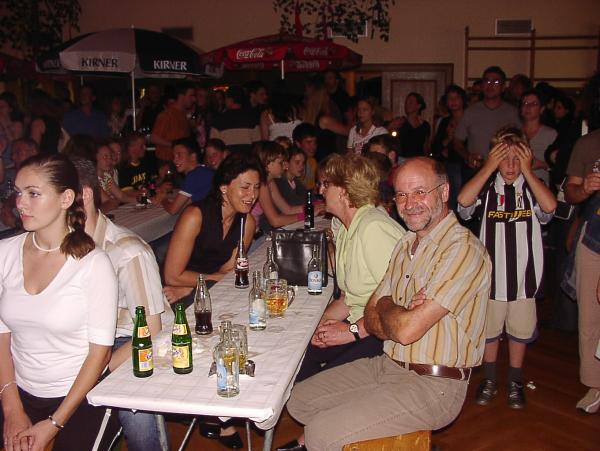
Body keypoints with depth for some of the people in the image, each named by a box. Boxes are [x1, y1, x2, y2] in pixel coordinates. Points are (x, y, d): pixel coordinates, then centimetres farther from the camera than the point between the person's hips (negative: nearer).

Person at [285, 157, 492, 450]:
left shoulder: (463, 250, -19)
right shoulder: (407, 244, 10)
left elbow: (407, 329, -25)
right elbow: (372, 317, 7)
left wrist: (385, 308, -3)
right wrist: (401, 315, -15)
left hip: (431, 385, -8)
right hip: (387, 364, 9)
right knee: (299, 401, 9)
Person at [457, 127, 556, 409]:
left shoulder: (533, 187, -4)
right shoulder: (487, 186, -5)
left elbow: (550, 207, -24)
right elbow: (463, 202, -24)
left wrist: (527, 171, -19)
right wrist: (488, 167, -21)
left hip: (524, 275, 1)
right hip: (491, 273, 0)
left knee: (520, 332, 15)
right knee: (489, 330, 14)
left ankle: (515, 383, 34)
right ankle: (489, 380, 33)